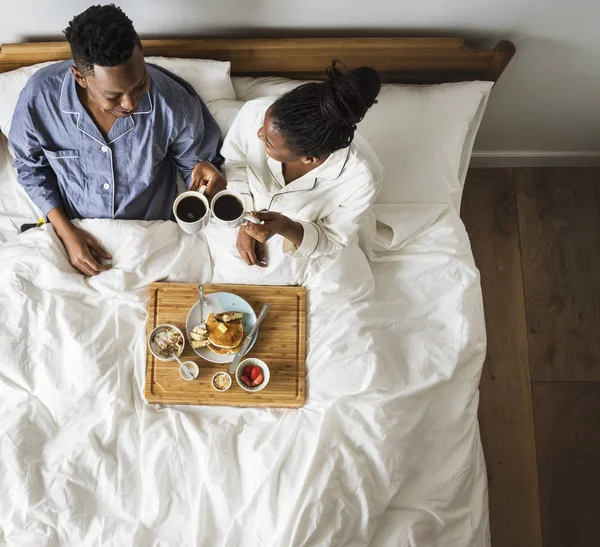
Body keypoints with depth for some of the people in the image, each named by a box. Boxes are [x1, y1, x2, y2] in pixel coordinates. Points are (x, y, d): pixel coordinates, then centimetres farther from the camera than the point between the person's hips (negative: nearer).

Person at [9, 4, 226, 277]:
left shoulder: (175, 101, -26)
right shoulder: (38, 98, -22)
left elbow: (194, 162, -7)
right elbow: (31, 167, -3)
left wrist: (204, 169, -31)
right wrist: (66, 232, -11)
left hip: (152, 232, 0)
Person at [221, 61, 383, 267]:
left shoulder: (361, 179, -39)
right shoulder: (255, 113, -33)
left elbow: (333, 241, -21)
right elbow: (235, 161, -9)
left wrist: (287, 229, -40)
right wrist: (244, 223, -17)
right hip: (250, 212, 1)